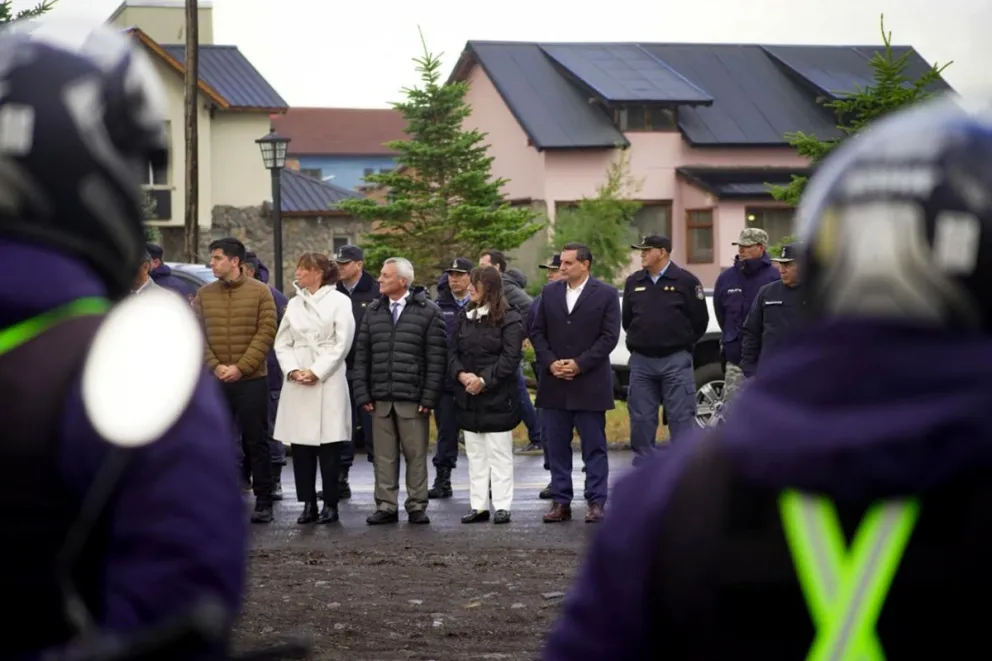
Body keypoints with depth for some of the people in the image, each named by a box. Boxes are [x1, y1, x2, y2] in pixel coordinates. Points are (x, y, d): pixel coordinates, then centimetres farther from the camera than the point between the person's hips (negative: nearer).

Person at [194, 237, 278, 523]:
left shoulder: (259, 292, -2)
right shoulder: (204, 294, 7)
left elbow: (266, 333, -7)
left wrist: (240, 367, -14)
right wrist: (215, 366, -10)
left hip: (252, 380, -3)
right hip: (215, 381, 3)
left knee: (256, 441, 2)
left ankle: (263, 502, 7)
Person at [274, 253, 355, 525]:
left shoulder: (339, 302, 0)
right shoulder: (294, 304, 15)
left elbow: (342, 343, -5)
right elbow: (282, 343, 13)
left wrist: (316, 372, -9)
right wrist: (292, 370, -3)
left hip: (328, 383, -5)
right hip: (297, 384, 5)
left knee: (328, 447, -4)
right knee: (300, 447, 2)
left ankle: (330, 504, 1)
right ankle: (308, 504, 7)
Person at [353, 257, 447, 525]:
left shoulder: (428, 312, -1)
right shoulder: (373, 312, 12)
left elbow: (436, 359, -3)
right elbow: (362, 356, 12)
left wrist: (429, 396, -9)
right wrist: (362, 393, 3)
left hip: (413, 400, -4)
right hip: (380, 399, 4)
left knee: (415, 455, 2)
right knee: (384, 456, 5)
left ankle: (416, 506, 9)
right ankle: (386, 506, 10)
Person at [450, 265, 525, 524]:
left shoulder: (508, 319, -7)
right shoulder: (465, 317, 11)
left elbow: (510, 358, -13)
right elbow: (453, 352, 8)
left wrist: (484, 380, -18)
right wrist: (462, 375, -11)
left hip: (498, 398, -6)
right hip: (469, 399, 6)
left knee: (500, 454, -2)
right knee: (475, 454, 8)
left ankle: (502, 506, 1)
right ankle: (478, 506, 12)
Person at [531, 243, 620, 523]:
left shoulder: (606, 294, -2)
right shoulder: (549, 292, 10)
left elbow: (609, 336, -6)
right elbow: (537, 332, 9)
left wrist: (579, 364, -13)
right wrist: (551, 363, -6)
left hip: (590, 383, -4)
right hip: (554, 384, 4)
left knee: (594, 446, 0)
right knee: (557, 447, 5)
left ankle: (596, 502, 3)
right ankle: (561, 502, 9)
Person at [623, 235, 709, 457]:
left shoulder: (686, 281, -4)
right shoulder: (633, 282, 9)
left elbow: (700, 320, 1)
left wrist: (683, 344, 7)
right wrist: (638, 342, 14)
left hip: (675, 361, -4)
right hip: (641, 361, 4)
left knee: (681, 417, -5)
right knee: (641, 418, 6)